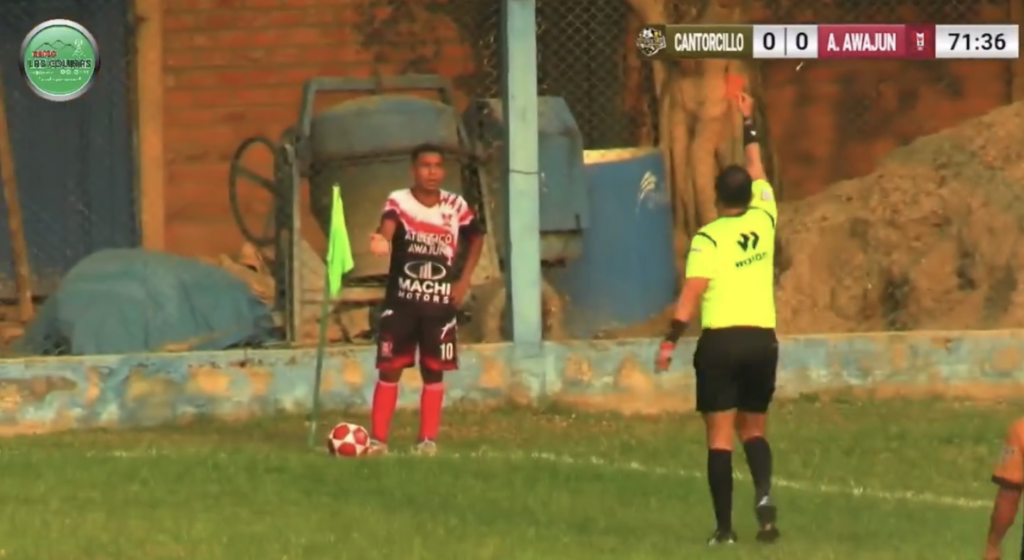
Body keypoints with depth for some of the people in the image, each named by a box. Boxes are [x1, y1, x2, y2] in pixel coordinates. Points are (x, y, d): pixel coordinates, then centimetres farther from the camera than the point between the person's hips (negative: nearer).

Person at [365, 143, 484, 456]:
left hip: (441, 303, 2)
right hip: (400, 301, -2)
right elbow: (388, 226, -31)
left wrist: (464, 281, 6)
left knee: (434, 371, 6)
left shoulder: (457, 207, -1)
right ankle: (378, 439, 4)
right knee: (389, 369, -1)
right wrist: (382, 240, -57)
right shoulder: (399, 202, -10)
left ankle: (428, 439, 14)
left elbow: (477, 238, 17)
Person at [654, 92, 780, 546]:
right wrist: (748, 125, 33)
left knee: (720, 436, 0)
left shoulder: (708, 239, -6)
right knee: (754, 429, 16)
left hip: (720, 341, -4)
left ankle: (724, 527, -5)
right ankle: (764, 494, -12)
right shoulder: (763, 221, 5)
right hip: (763, 338, 4)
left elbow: (691, 295, -13)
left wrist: (669, 342, -11)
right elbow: (757, 173, 23)